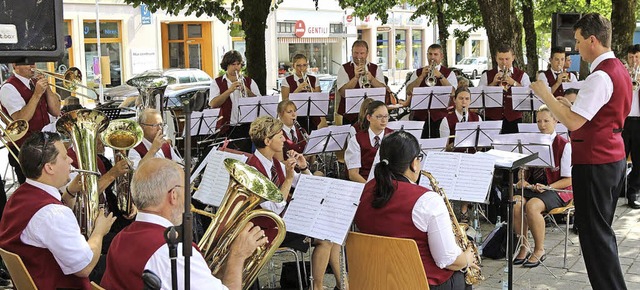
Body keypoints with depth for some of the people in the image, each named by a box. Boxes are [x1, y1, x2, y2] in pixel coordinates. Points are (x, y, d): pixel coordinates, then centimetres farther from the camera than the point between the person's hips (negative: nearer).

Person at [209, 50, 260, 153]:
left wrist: (247, 91, -12)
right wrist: (230, 90, -16)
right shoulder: (217, 83, 6)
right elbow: (213, 104, -8)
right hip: (226, 128, -1)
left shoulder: (249, 82, 12)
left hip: (246, 128, 1)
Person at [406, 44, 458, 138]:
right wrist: (422, 76, -9)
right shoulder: (418, 72, 13)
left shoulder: (449, 73, 6)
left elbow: (452, 92, -11)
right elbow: (409, 91, -1)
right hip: (420, 115, 2)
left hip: (439, 116, -2)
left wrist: (440, 76, -18)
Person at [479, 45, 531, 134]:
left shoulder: (522, 75, 8)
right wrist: (494, 83, -11)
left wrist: (513, 83, -15)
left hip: (514, 120, 0)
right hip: (492, 119, 0)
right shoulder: (486, 75, 9)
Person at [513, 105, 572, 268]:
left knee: (532, 206, -35)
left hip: (557, 189, -5)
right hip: (532, 187, 5)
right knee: (514, 204, -28)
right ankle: (524, 246, -10)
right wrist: (522, 180, -4)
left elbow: (568, 180, -7)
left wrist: (548, 187, -21)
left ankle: (539, 250, -16)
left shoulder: (564, 145, -4)